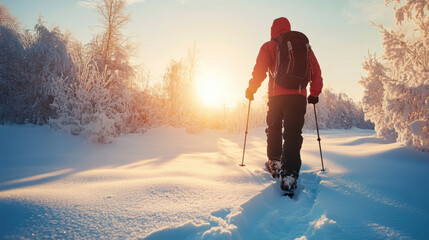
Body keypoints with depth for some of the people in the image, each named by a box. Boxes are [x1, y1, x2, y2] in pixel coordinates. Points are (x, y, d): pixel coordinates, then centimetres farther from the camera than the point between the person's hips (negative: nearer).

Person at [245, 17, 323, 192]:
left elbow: (259, 71, 1)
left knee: (274, 129, 18)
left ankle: (275, 163, 23)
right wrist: (314, 93, 25)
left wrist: (250, 90, 13)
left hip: (276, 95, -1)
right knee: (293, 134, -2)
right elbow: (316, 72, 16)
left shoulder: (269, 46, 9)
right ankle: (289, 175, -12)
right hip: (298, 95, 1)